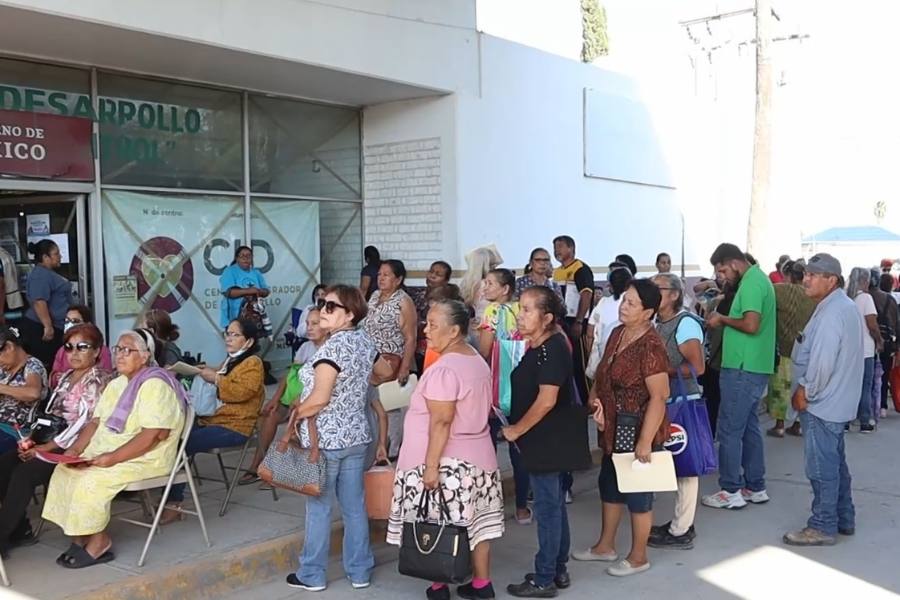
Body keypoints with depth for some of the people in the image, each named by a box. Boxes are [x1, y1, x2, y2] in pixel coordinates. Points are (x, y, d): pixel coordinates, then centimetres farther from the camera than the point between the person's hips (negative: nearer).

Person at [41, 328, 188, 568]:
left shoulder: (155, 385, -15)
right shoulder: (116, 384, 16)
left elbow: (156, 434, -24)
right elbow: (96, 421, 15)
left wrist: (114, 458, -24)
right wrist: (75, 449, -3)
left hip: (144, 459, -9)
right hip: (106, 454, 9)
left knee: (91, 479, -25)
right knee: (64, 471, -6)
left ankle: (98, 541, -6)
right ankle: (82, 538, -2)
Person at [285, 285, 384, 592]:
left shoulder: (333, 347, -20)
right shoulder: (365, 340, 4)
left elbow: (320, 398, -24)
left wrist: (295, 414, -9)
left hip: (325, 439, -7)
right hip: (356, 434, 7)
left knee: (319, 507, 5)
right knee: (354, 506, 13)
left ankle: (312, 575, 16)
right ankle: (360, 572, 21)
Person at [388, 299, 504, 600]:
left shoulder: (443, 369, -20)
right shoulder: (478, 361, 9)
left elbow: (441, 422, -23)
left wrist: (431, 465, -20)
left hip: (447, 462, -9)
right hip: (477, 456, 9)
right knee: (475, 521, 13)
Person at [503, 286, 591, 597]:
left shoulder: (552, 349, -20)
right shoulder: (537, 347, 9)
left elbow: (547, 399, -25)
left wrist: (516, 430, -17)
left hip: (550, 439, -10)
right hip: (547, 438, 10)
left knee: (547, 506, -1)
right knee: (554, 504, 16)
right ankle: (558, 570, 28)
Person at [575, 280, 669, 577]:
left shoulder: (650, 346, -24)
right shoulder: (618, 333, 3)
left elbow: (659, 397, -25)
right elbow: (604, 374, 16)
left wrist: (645, 441, -25)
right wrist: (595, 396, -2)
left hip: (638, 430, -9)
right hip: (614, 428, 9)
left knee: (637, 492, 7)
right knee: (609, 485, 20)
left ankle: (638, 557, 25)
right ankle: (605, 546, 38)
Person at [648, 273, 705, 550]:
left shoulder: (685, 323, -13)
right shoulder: (659, 323, 11)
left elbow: (697, 367, -20)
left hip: (683, 402, -8)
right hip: (665, 402, 8)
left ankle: (681, 531, 8)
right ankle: (681, 523, 26)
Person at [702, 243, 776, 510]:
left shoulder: (751, 283, -16)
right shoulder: (757, 278, 16)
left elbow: (751, 325, -25)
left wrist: (723, 319, -11)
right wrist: (726, 320, 5)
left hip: (743, 369, -10)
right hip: (754, 367, 10)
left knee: (729, 430, -2)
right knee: (749, 427, 15)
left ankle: (731, 491, 5)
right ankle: (755, 487, 22)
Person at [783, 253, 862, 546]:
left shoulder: (831, 313, -21)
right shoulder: (844, 306, 12)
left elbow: (822, 362, -26)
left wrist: (805, 392, -13)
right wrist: (808, 390, 16)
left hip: (821, 402, -11)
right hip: (835, 401, 11)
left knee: (822, 467, -2)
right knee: (835, 462, 19)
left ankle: (823, 527, 7)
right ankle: (844, 519, 29)